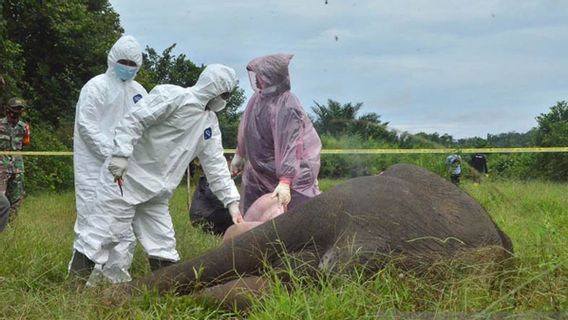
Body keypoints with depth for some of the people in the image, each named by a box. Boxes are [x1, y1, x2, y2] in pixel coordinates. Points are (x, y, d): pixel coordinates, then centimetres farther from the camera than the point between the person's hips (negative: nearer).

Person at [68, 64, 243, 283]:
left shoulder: (210, 122, 13)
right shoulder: (172, 96, -13)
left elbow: (216, 164, 12)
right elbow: (134, 120, -19)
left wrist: (232, 201, 5)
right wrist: (122, 154, -29)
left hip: (156, 192, 8)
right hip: (125, 178, -8)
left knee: (163, 245, 8)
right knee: (104, 234, -8)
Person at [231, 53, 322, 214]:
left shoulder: (287, 107, -28)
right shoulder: (259, 97, -3)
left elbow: (289, 146, -32)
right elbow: (246, 129, 13)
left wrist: (285, 182, -36)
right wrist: (239, 155, 23)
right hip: (260, 170, 8)